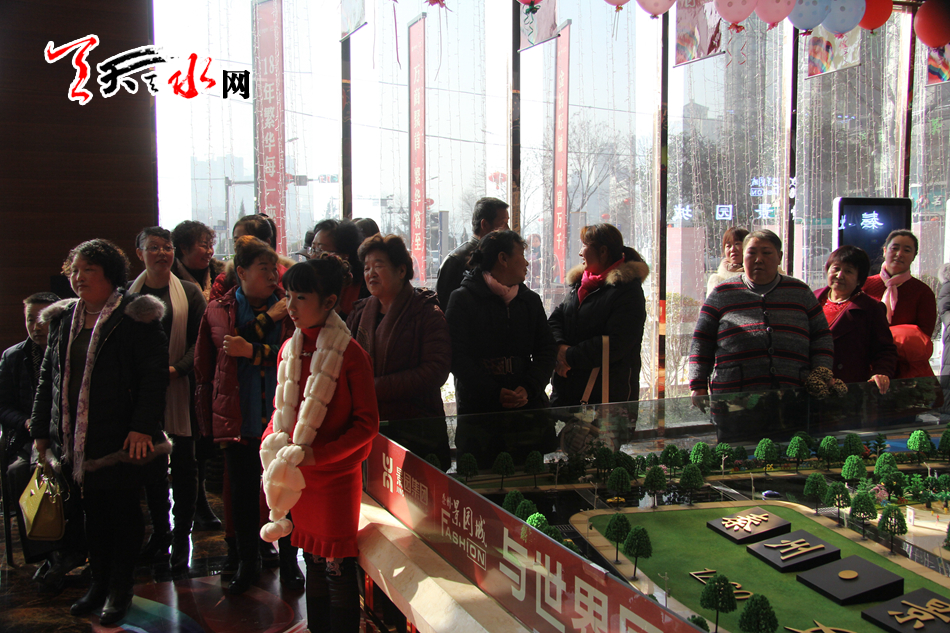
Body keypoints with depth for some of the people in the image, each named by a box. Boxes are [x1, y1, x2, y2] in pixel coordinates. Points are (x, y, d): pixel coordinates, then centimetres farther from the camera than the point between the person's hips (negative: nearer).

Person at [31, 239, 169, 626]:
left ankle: (120, 591, 18)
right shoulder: (63, 319, 12)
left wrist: (142, 427, -20)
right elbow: (48, 379, 17)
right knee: (93, 515, 15)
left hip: (120, 440, -6)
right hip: (73, 440, 6)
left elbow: (154, 375, -12)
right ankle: (99, 585, 29)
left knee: (123, 513, 5)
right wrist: (41, 431, 13)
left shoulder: (135, 316, -7)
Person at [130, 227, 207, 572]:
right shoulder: (128, 294, 6)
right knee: (151, 463, 9)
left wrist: (176, 368, -15)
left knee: (183, 464, 2)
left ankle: (181, 538, 13)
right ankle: (159, 533, 22)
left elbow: (201, 340, -2)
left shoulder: (189, 292, 2)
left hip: (180, 388, -1)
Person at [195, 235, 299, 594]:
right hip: (239, 420, 1)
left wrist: (251, 351, -18)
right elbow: (204, 370, 6)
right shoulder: (217, 312, 2)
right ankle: (247, 562, 29)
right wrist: (209, 423, 4)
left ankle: (289, 561, 27)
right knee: (243, 495, 11)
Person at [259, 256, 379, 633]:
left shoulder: (350, 354, -14)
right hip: (297, 477, 6)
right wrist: (270, 444, 0)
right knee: (312, 561, 18)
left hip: (336, 476, -6)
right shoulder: (289, 350, 6)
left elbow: (367, 424, -13)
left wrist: (318, 454, -19)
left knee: (337, 567, 2)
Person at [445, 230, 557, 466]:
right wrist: (494, 393, -15)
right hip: (477, 411, -4)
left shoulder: (531, 300, 15)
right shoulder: (463, 299, -1)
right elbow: (457, 356, -7)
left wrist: (529, 389, -7)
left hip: (528, 407, 4)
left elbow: (547, 350, 10)